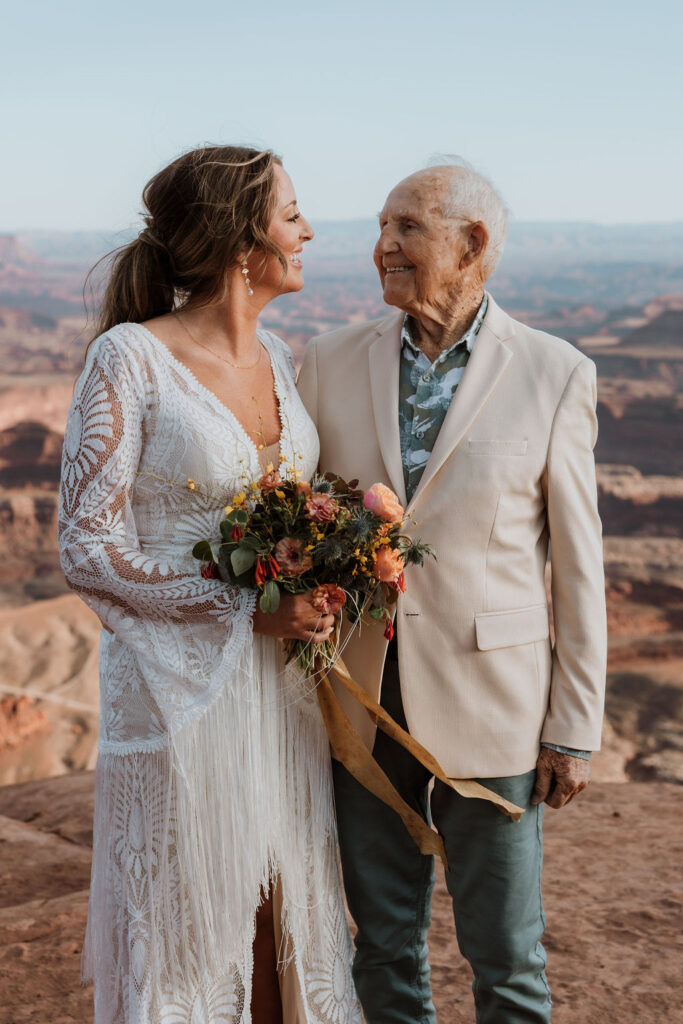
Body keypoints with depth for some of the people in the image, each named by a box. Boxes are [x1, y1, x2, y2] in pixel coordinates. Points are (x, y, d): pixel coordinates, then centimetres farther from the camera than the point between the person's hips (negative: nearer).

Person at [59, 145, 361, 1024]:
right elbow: (89, 550, -14)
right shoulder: (130, 359, -13)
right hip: (184, 689, -6)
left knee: (283, 916, 16)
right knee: (187, 929, 8)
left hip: (281, 689, 6)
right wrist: (247, 608, -18)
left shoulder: (277, 357, 7)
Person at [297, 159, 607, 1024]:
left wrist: (574, 730, -3)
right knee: (384, 948, 15)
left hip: (490, 710, -2)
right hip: (363, 706, 3)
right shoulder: (331, 362, 2)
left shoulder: (554, 375, -5)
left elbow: (577, 565, -3)